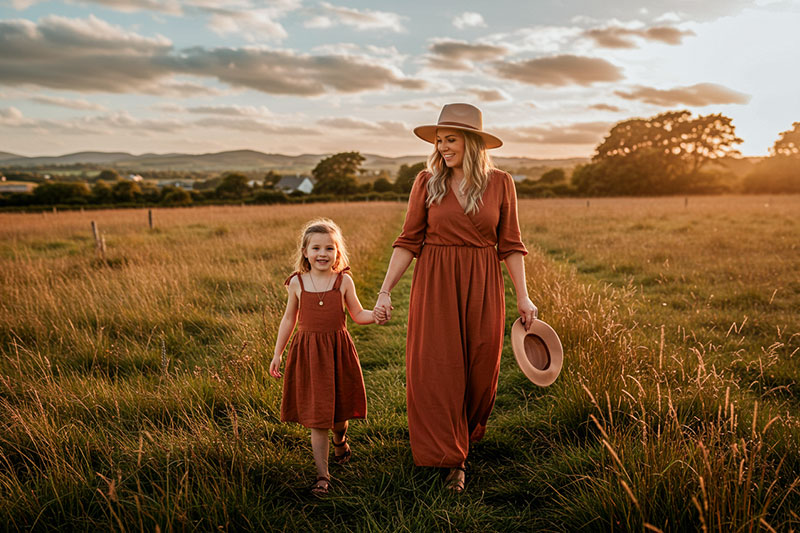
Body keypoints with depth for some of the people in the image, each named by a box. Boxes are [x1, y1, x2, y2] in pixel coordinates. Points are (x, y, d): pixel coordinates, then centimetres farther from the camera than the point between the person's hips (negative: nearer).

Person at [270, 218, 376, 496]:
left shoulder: (343, 281, -2)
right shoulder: (297, 282, 0)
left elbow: (358, 314, 6)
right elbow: (289, 319, 9)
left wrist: (376, 315, -16)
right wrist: (277, 353, 9)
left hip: (338, 351, 1)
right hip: (308, 353, 0)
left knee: (339, 411, 14)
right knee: (316, 418, 0)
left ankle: (340, 439, 49)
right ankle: (322, 474, 11)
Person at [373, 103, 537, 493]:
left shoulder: (500, 183, 0)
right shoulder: (427, 182, -1)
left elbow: (509, 245, 3)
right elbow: (409, 241, 0)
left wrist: (523, 297, -1)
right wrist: (385, 290, -6)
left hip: (481, 286, 1)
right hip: (435, 285, 0)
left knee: (480, 368, 10)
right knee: (437, 369, 0)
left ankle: (468, 430, 38)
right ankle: (452, 460, 13)